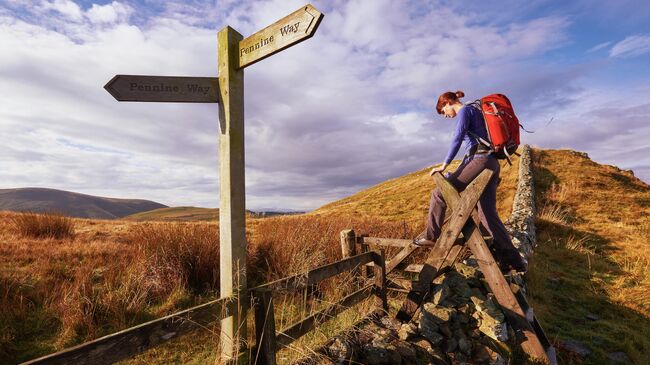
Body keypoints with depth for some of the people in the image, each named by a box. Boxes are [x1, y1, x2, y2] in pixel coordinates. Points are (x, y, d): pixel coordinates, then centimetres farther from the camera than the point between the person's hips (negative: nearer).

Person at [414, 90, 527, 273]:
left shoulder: (465, 110, 0)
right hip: (493, 163, 10)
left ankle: (431, 236, -1)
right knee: (487, 213, 7)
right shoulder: (474, 111, 28)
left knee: (439, 193, -6)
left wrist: (444, 165, -14)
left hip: (480, 160, -10)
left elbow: (457, 138, -13)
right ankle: (513, 260, 11)